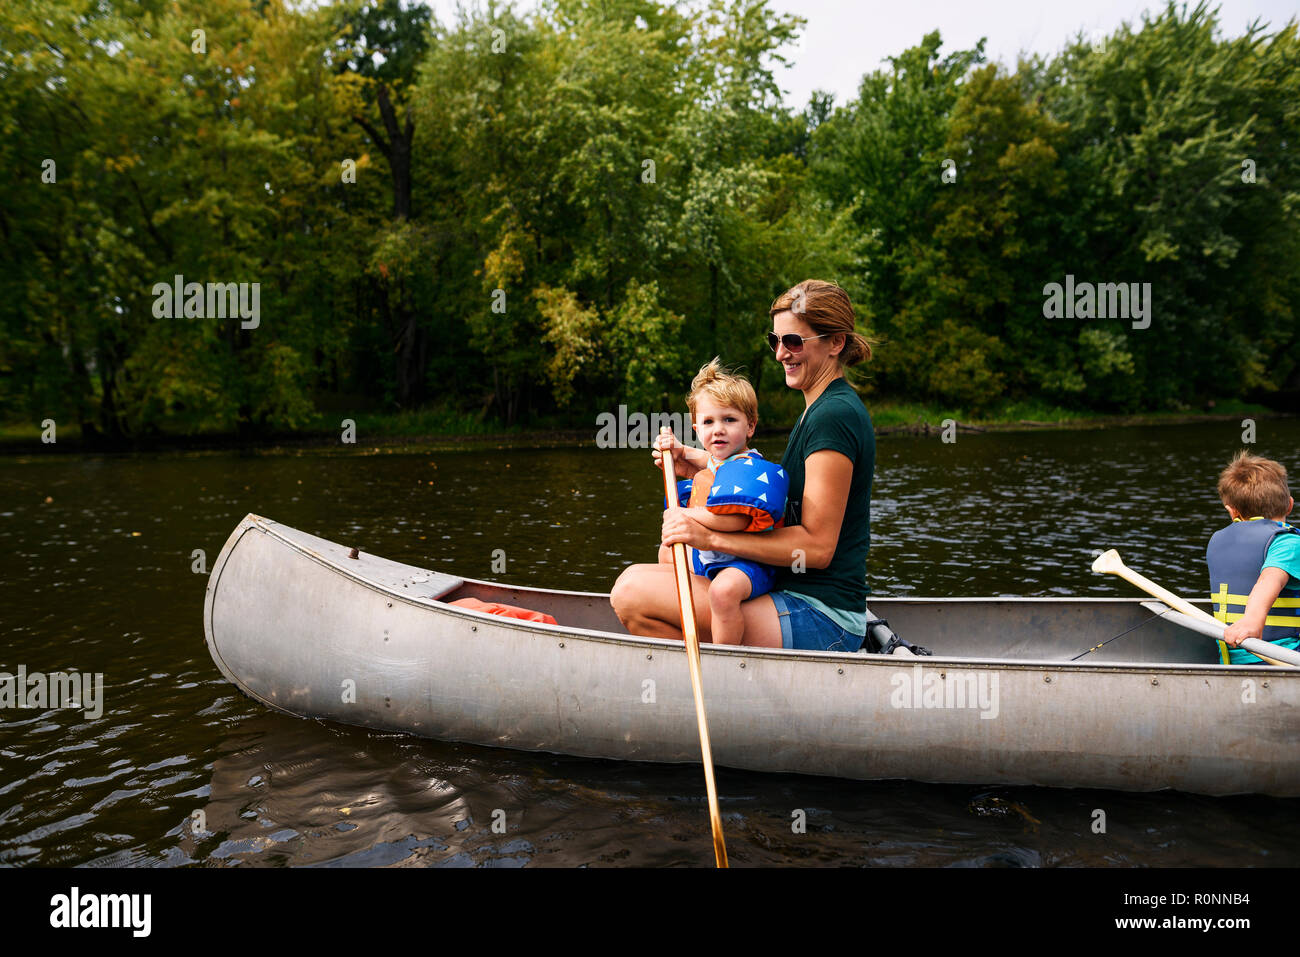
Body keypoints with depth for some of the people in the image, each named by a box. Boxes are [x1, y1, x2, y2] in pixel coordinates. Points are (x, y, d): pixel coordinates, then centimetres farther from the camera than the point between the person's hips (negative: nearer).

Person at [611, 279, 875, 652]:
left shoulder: (834, 415, -17)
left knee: (631, 592, -21)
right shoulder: (823, 406, 15)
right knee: (635, 577, 21)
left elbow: (817, 546, -21)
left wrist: (712, 536, -23)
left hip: (821, 624, -11)